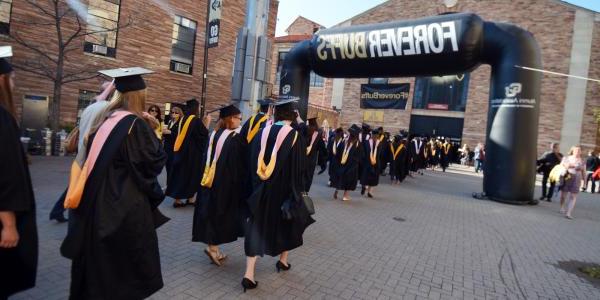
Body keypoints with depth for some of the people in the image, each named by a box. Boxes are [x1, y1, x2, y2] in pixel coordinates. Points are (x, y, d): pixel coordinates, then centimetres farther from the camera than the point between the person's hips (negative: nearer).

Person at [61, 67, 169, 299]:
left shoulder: (104, 120, 7)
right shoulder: (136, 124, -16)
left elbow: (94, 159, 16)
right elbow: (155, 161, -13)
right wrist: (152, 131, -3)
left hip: (96, 201, 8)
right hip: (126, 204, -7)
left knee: (99, 257, 20)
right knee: (128, 262, 8)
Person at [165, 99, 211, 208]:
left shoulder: (184, 120, 9)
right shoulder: (196, 120, -14)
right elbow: (204, 135, -12)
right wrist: (207, 123, -4)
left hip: (181, 150, 7)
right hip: (192, 152, -7)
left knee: (180, 174, 9)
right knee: (191, 175, 4)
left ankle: (177, 199, 11)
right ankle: (190, 198, 12)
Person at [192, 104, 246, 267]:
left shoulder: (214, 135, 7)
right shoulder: (236, 138, -14)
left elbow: (206, 159, 12)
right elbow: (241, 164, -11)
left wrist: (209, 177, 19)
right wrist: (240, 183, 1)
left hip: (209, 181, 7)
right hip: (227, 182, -7)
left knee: (212, 212, 12)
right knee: (222, 213, 5)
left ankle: (214, 247, 20)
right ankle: (213, 246, 1)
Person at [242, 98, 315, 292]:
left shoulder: (262, 133, 0)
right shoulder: (295, 137, -12)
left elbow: (252, 163, 5)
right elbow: (299, 168, -10)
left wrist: (257, 187, 13)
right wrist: (297, 192, 0)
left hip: (261, 189, 3)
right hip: (284, 190, -3)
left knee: (258, 227, 7)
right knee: (290, 221, 21)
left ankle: (249, 274, 2)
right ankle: (283, 260, 37)